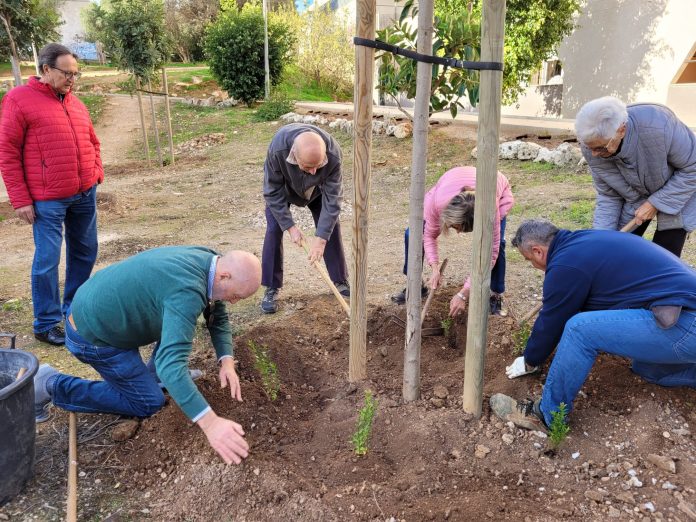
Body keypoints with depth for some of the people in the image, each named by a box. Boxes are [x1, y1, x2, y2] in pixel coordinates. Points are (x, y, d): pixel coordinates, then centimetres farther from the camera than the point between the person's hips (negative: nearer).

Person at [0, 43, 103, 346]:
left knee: (85, 252, 14)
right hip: (47, 199, -6)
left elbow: (91, 142, 23)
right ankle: (46, 324, 14)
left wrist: (96, 173, 8)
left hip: (85, 194, 6)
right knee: (47, 260, 0)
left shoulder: (75, 102, 13)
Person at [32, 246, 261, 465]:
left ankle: (154, 374, 25)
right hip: (91, 334, -9)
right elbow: (170, 363, -42)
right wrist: (210, 423, -45)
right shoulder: (187, 292, -34)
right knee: (148, 403, 0)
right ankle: (52, 386, 4)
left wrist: (227, 361, -10)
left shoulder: (208, 260, -6)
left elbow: (218, 317, 5)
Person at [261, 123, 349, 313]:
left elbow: (332, 197, -32)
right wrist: (290, 226, -28)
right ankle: (271, 289, 1)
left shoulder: (333, 154, -41)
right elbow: (273, 192, -29)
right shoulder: (277, 149, -44)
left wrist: (321, 238, -34)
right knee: (274, 230, -11)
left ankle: (341, 281, 15)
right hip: (281, 188, -1)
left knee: (330, 227, -2)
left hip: (317, 189, 1)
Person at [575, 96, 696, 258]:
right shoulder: (593, 147, -25)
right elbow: (608, 195, -11)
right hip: (633, 197, 4)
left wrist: (655, 203, -24)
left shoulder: (658, 126, -39)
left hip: (676, 193, -3)